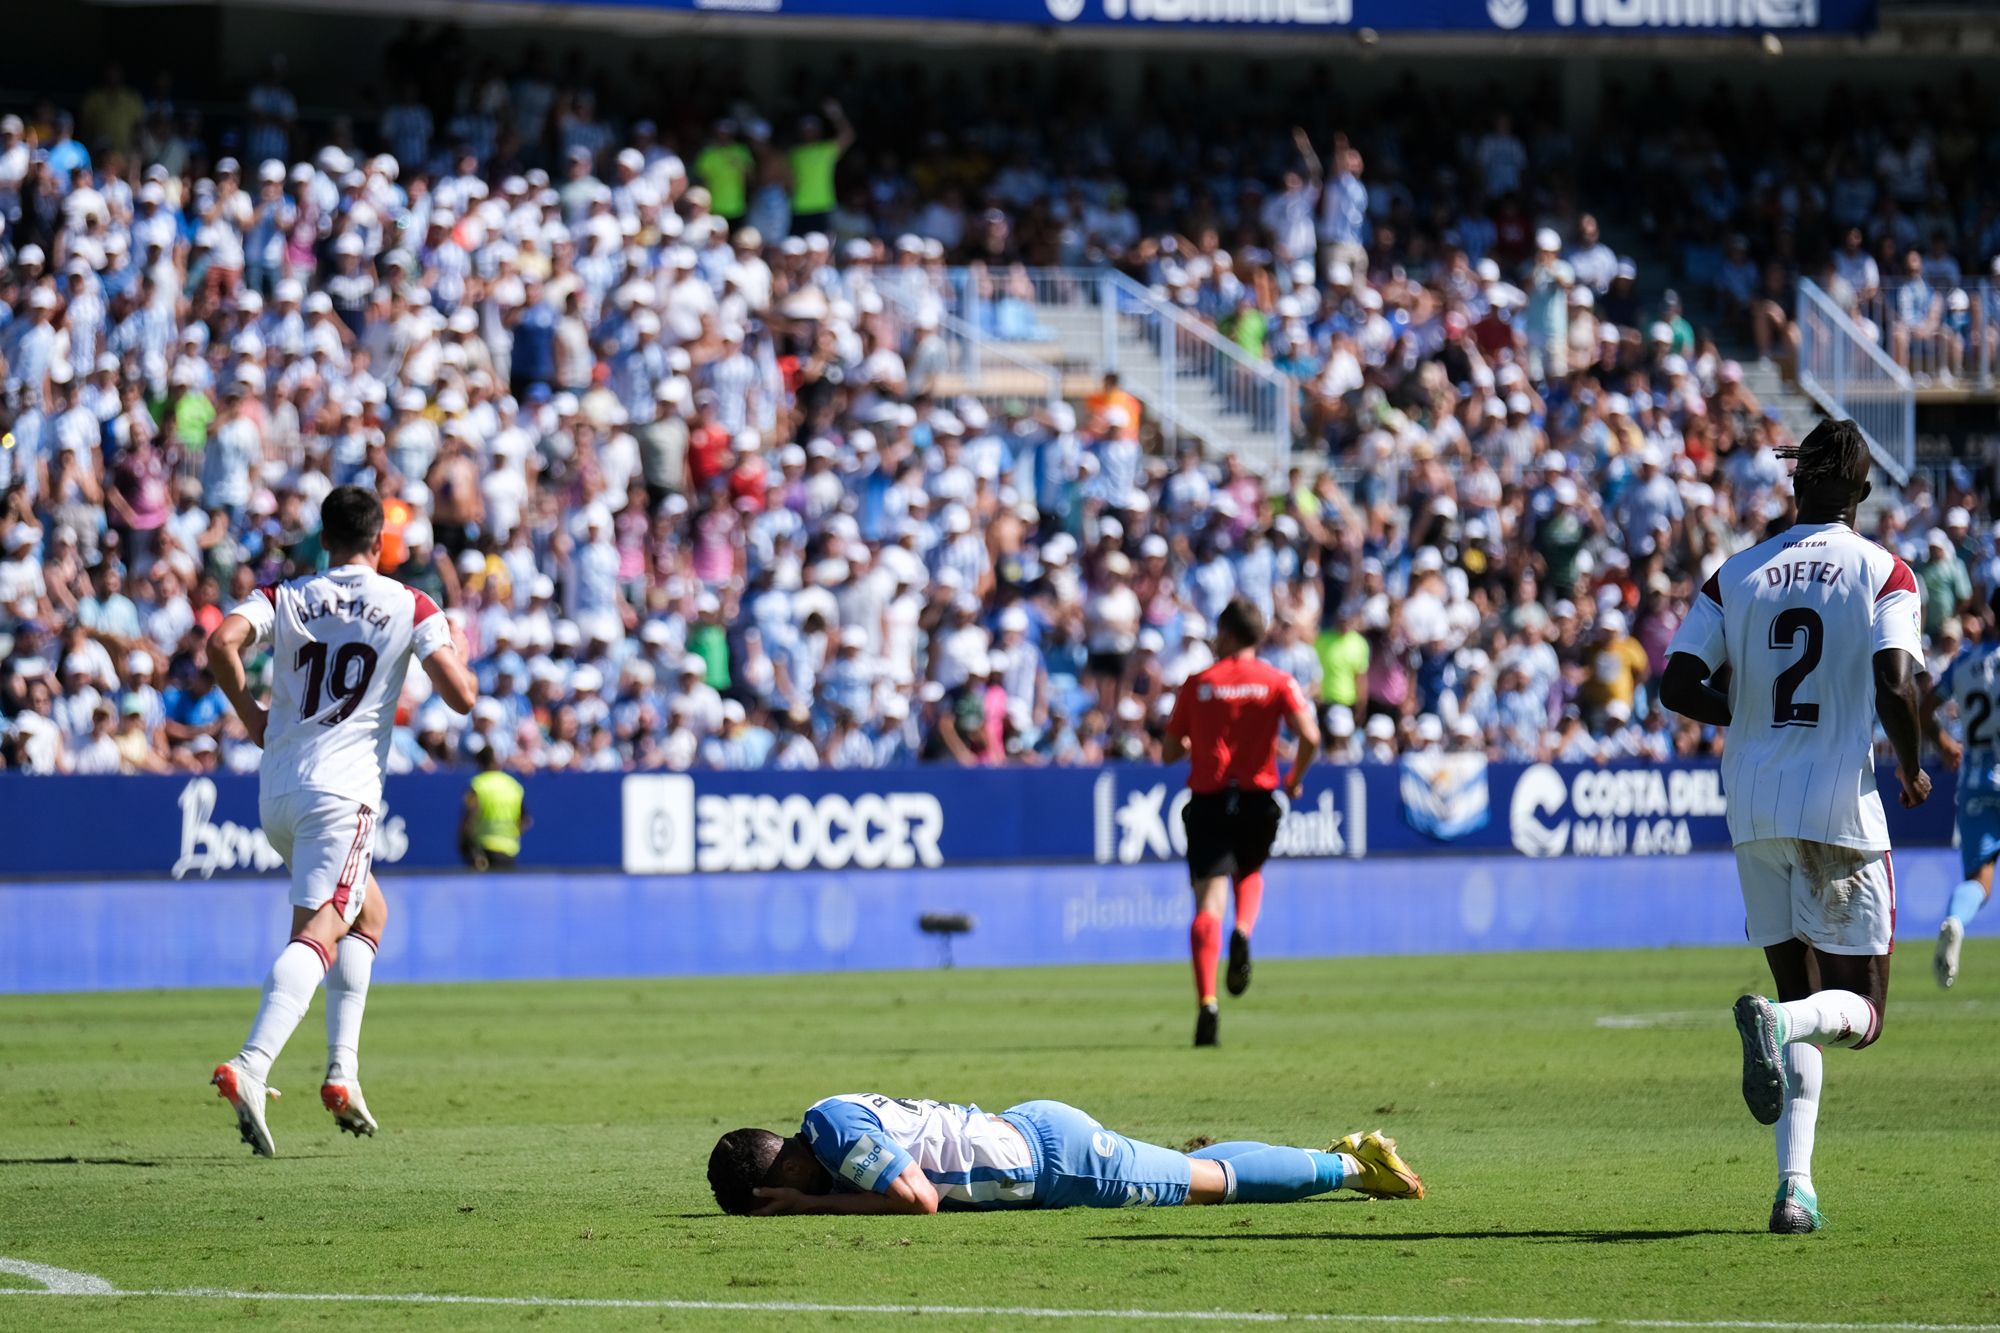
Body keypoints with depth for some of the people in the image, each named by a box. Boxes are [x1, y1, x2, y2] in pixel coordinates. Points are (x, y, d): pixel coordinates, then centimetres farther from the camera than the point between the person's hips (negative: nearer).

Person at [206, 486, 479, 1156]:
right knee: (317, 932, -15)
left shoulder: (284, 599, 10)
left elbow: (223, 642, -8)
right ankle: (250, 1067, -38)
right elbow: (461, 696, -3)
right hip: (341, 792, -5)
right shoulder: (409, 606, 3)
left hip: (276, 795, 5)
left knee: (369, 909, 25)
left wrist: (248, 711, 7)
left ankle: (342, 1071, 15)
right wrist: (460, 655, 19)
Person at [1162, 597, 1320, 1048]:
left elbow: (1170, 752, 6)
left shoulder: (1197, 684, 3)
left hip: (1208, 801, -1)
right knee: (1250, 874, 29)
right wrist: (1294, 779, 6)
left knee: (1209, 902, -7)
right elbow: (1309, 736, -12)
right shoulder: (1277, 682, 2)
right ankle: (1243, 934, -4)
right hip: (1258, 800, 1)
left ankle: (1206, 1000, -23)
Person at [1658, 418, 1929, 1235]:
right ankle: (1778, 1020, -31)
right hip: (1841, 807, -4)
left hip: (1755, 812, 4)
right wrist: (1911, 770, 2)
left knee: (1802, 995, 15)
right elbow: (1895, 685, -17)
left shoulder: (1736, 575, 6)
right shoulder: (1883, 574, -4)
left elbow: (1678, 687, 0)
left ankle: (1795, 1185, 0)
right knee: (1859, 1013, 5)